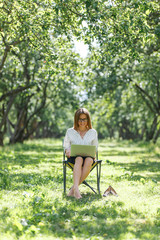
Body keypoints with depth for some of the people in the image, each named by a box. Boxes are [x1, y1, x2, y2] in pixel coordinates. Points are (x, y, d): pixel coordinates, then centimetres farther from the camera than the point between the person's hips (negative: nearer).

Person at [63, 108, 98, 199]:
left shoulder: (93, 132, 14)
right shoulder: (70, 132, 13)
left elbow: (95, 148, 16)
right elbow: (66, 146, 14)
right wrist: (68, 151, -10)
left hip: (88, 156, 1)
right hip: (74, 157, -1)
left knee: (89, 160, -38)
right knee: (79, 159, -39)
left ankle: (73, 189, -39)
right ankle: (76, 189, -55)